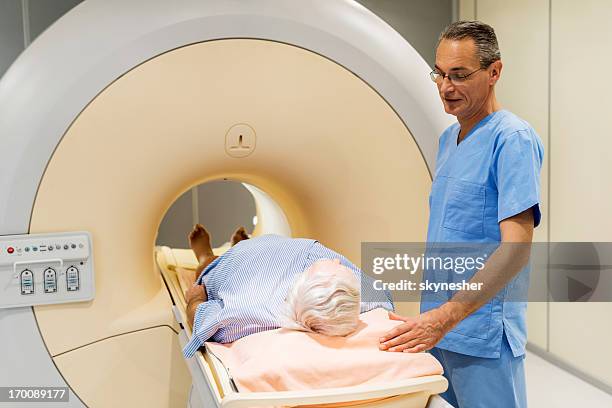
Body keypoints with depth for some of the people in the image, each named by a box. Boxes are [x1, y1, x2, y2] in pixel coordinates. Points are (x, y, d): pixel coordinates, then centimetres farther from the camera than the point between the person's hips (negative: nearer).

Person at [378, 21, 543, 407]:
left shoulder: (513, 139, -14)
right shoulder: (448, 138, 12)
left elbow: (516, 245, -22)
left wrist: (446, 317, -26)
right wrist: (432, 316, 15)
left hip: (483, 335, -8)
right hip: (437, 325, 8)